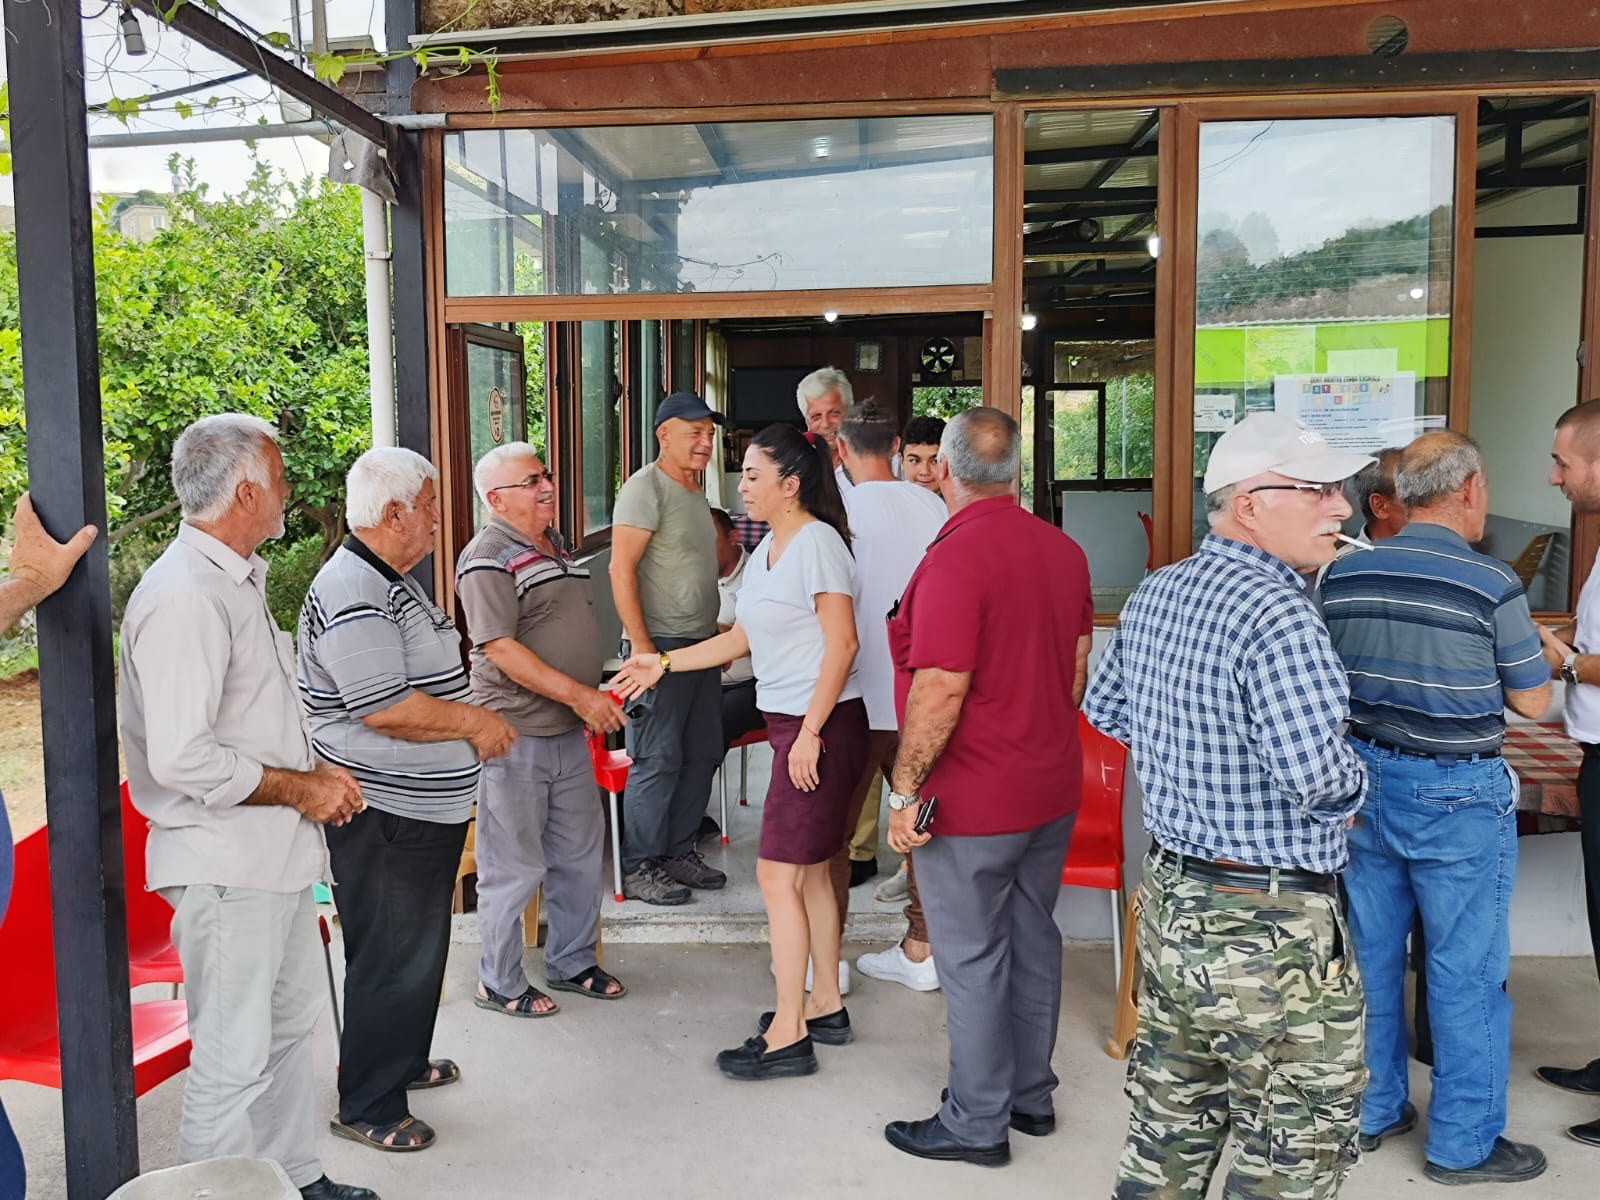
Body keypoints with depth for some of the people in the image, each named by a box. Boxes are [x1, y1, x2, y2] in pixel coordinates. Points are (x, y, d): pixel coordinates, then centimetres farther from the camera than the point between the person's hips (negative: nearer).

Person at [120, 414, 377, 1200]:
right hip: (226, 868, -10)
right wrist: (303, 790, -16)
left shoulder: (238, 581, 12)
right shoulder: (184, 597, -21)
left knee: (290, 1025, 21)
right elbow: (183, 759, -27)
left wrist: (317, 772, 7)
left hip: (277, 855, 10)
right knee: (234, 1062, 1)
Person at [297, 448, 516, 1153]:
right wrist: (475, 722, -16)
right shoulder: (351, 596, -21)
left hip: (425, 806, 11)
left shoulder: (391, 583, 14)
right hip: (382, 814, -11)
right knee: (391, 958, 1)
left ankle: (405, 1061, 40)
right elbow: (387, 709, -27)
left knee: (420, 946, 22)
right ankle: (368, 1107, 15)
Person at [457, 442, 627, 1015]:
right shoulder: (487, 559, -15)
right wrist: (580, 696, -23)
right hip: (516, 736, -9)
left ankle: (571, 962, 33)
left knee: (581, 853, 17)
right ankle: (500, 984, 19)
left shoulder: (555, 545, 14)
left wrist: (595, 699, 18)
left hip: (570, 731, 9)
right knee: (514, 867, 3)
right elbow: (501, 648, -22)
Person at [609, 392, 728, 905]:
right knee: (658, 759, -4)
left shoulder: (695, 491, 16)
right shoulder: (646, 487, -12)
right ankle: (639, 868, 8)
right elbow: (621, 569, -18)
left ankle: (679, 852, 25)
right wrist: (640, 644, -23)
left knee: (703, 753, 13)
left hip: (701, 645, 9)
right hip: (660, 645, -9)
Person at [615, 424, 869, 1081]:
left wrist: (810, 734, -21)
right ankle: (825, 1005, 29)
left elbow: (841, 644, -19)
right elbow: (742, 638, 19)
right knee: (810, 871, 16)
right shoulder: (767, 548, 14)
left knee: (778, 874, -6)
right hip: (790, 723, 10)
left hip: (821, 725, -10)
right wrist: (663, 663, 15)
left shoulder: (817, 542, -14)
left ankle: (788, 1033, 4)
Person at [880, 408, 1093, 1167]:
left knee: (973, 961, 5)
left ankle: (977, 1124, 18)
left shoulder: (954, 560, -22)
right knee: (1033, 942, 18)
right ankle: (1032, 1096, 33)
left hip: (972, 802, -8)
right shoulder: (1064, 551, 3)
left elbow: (941, 692, -25)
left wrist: (904, 791, -16)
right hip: (1052, 789, 8)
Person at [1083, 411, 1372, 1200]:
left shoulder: (1154, 595, 5)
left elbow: (1105, 709, 17)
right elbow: (1322, 775, -29)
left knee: (1170, 1116, 22)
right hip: (1270, 927, -9)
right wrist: (1354, 792, -8)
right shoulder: (1276, 612, -23)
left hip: (1170, 898, 9)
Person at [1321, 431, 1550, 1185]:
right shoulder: (1491, 585, -15)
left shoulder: (1343, 575, -1)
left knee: (1371, 954, 15)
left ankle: (1371, 1110, 30)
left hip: (1363, 782, 5)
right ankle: (1464, 1143, 20)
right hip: (1456, 797, -5)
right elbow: (1531, 701, -4)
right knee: (1466, 971, 8)